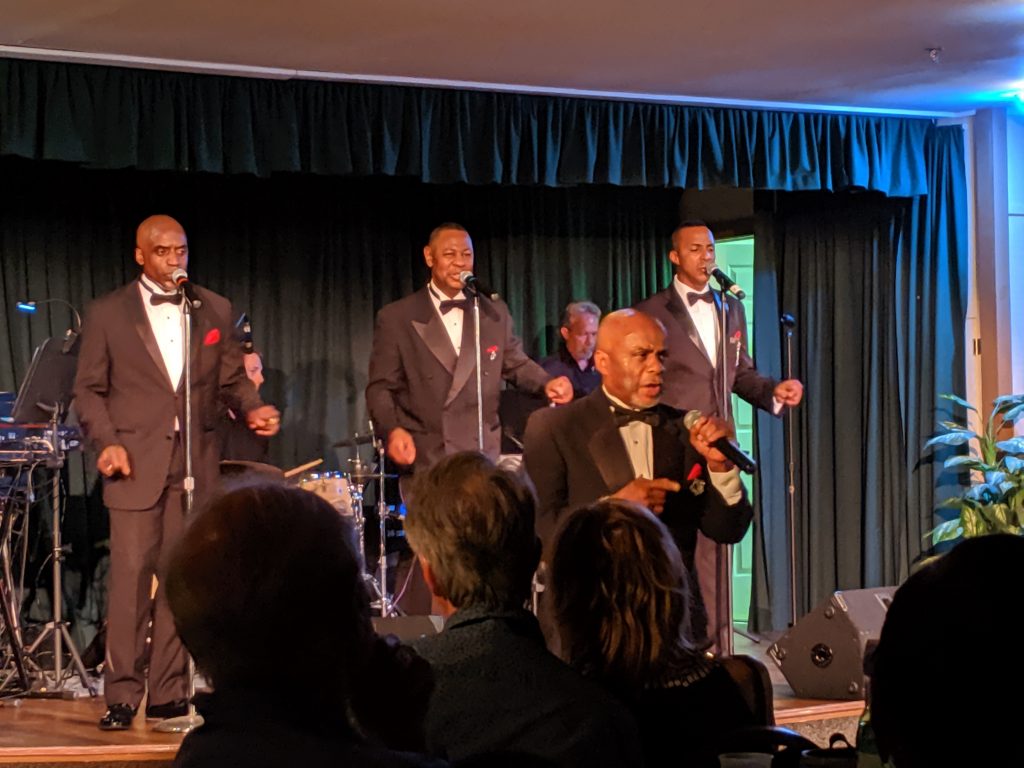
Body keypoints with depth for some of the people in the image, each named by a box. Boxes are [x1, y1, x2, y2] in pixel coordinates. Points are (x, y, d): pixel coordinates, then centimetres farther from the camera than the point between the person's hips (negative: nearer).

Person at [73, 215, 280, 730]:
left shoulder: (215, 311, 12)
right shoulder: (108, 314, 5)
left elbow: (230, 379, 13)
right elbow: (89, 390, 5)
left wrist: (252, 408, -7)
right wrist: (107, 442, -9)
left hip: (195, 464, 3)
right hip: (136, 463, -3)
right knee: (130, 577, -7)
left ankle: (167, 693, 8)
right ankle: (121, 697, -2)